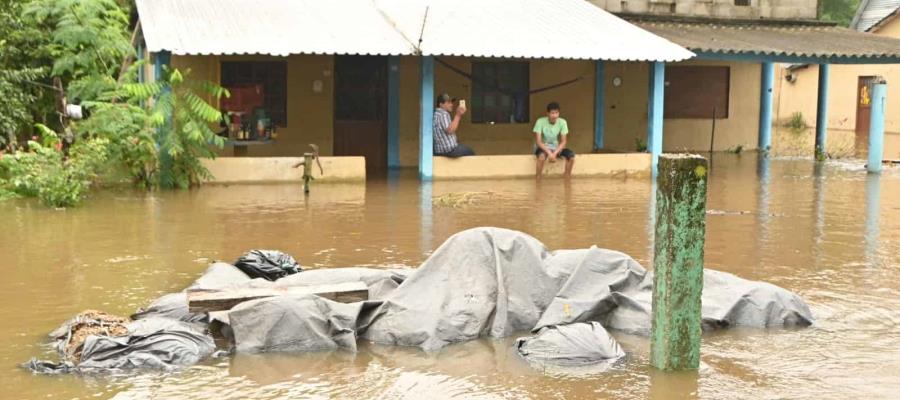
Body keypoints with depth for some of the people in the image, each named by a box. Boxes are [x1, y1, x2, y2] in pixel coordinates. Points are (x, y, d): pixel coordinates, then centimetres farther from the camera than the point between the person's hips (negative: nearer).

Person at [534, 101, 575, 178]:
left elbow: (563, 141, -11)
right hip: (543, 147, -3)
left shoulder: (562, 122, -11)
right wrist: (549, 153, -31)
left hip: (556, 148, 3)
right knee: (542, 156, -39)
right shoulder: (540, 122, -19)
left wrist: (555, 153, -26)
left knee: (571, 156, -23)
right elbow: (538, 141, -20)